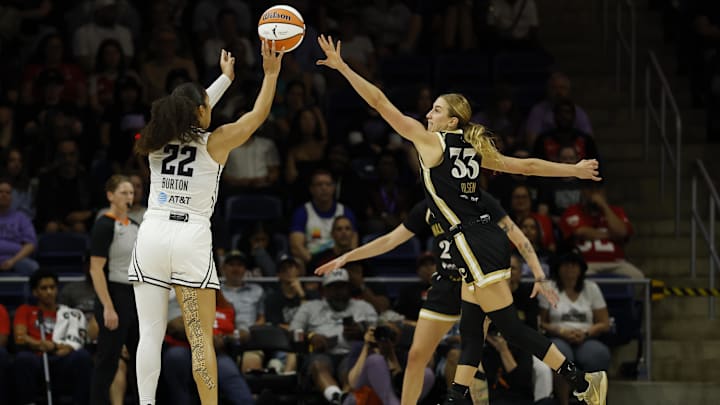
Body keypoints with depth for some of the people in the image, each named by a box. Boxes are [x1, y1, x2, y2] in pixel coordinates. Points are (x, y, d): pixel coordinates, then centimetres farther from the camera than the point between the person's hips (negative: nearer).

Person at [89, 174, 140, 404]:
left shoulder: (134, 226, 13)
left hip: (136, 298, 8)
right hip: (114, 297, -8)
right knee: (107, 363, -4)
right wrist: (108, 308, -21)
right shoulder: (104, 226, -11)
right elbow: (96, 269, -16)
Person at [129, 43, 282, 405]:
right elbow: (258, 114, 10)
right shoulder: (215, 142, 0)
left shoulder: (159, 140, 12)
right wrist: (270, 73, 19)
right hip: (191, 239, -3)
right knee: (201, 339, -1)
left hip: (152, 235, 3)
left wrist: (226, 78, 41)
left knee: (150, 335, 0)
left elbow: (191, 115, 31)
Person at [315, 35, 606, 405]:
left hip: (474, 245, -9)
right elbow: (526, 166, 20)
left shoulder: (431, 142, -6)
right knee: (470, 328, 10)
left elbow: (380, 103, -7)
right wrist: (573, 170, 32)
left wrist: (342, 68, -4)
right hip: (484, 240, 9)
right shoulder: (473, 149, 15)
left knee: (509, 326, -7)